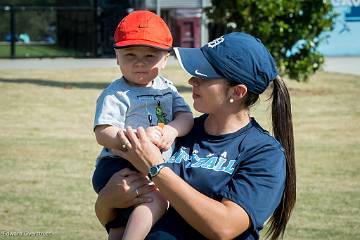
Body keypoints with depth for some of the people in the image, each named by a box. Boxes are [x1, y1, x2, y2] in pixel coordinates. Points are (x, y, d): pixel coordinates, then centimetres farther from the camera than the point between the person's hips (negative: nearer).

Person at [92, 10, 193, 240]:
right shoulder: (116, 95, -12)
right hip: (118, 166, -7)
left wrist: (171, 131, -20)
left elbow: (186, 117, 3)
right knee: (157, 197, -31)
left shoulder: (167, 88, 10)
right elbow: (103, 134, -21)